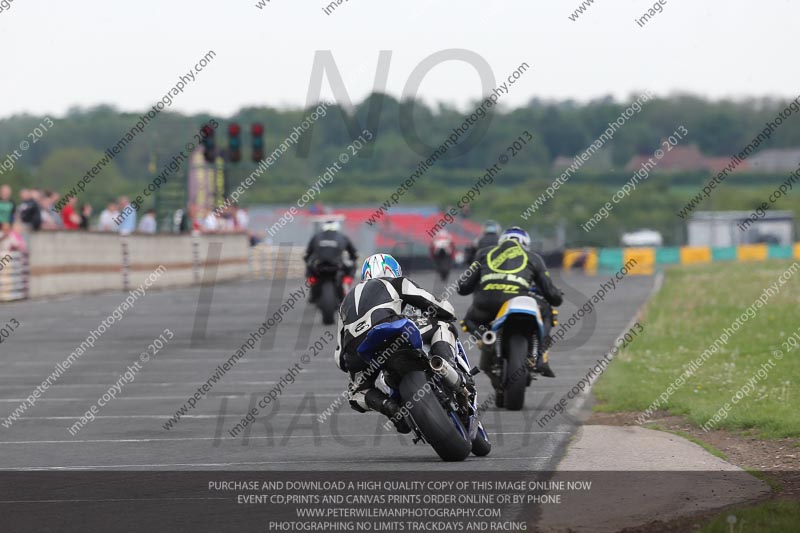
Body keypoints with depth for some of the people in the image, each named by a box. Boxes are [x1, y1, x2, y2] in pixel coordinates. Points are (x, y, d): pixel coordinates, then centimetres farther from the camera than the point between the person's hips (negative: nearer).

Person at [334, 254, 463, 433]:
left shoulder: (348, 299, 40)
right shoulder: (397, 283, 29)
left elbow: (340, 356, 36)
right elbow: (443, 309, 21)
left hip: (355, 353, 4)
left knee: (358, 393, 30)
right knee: (442, 326, 17)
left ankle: (390, 407, -1)